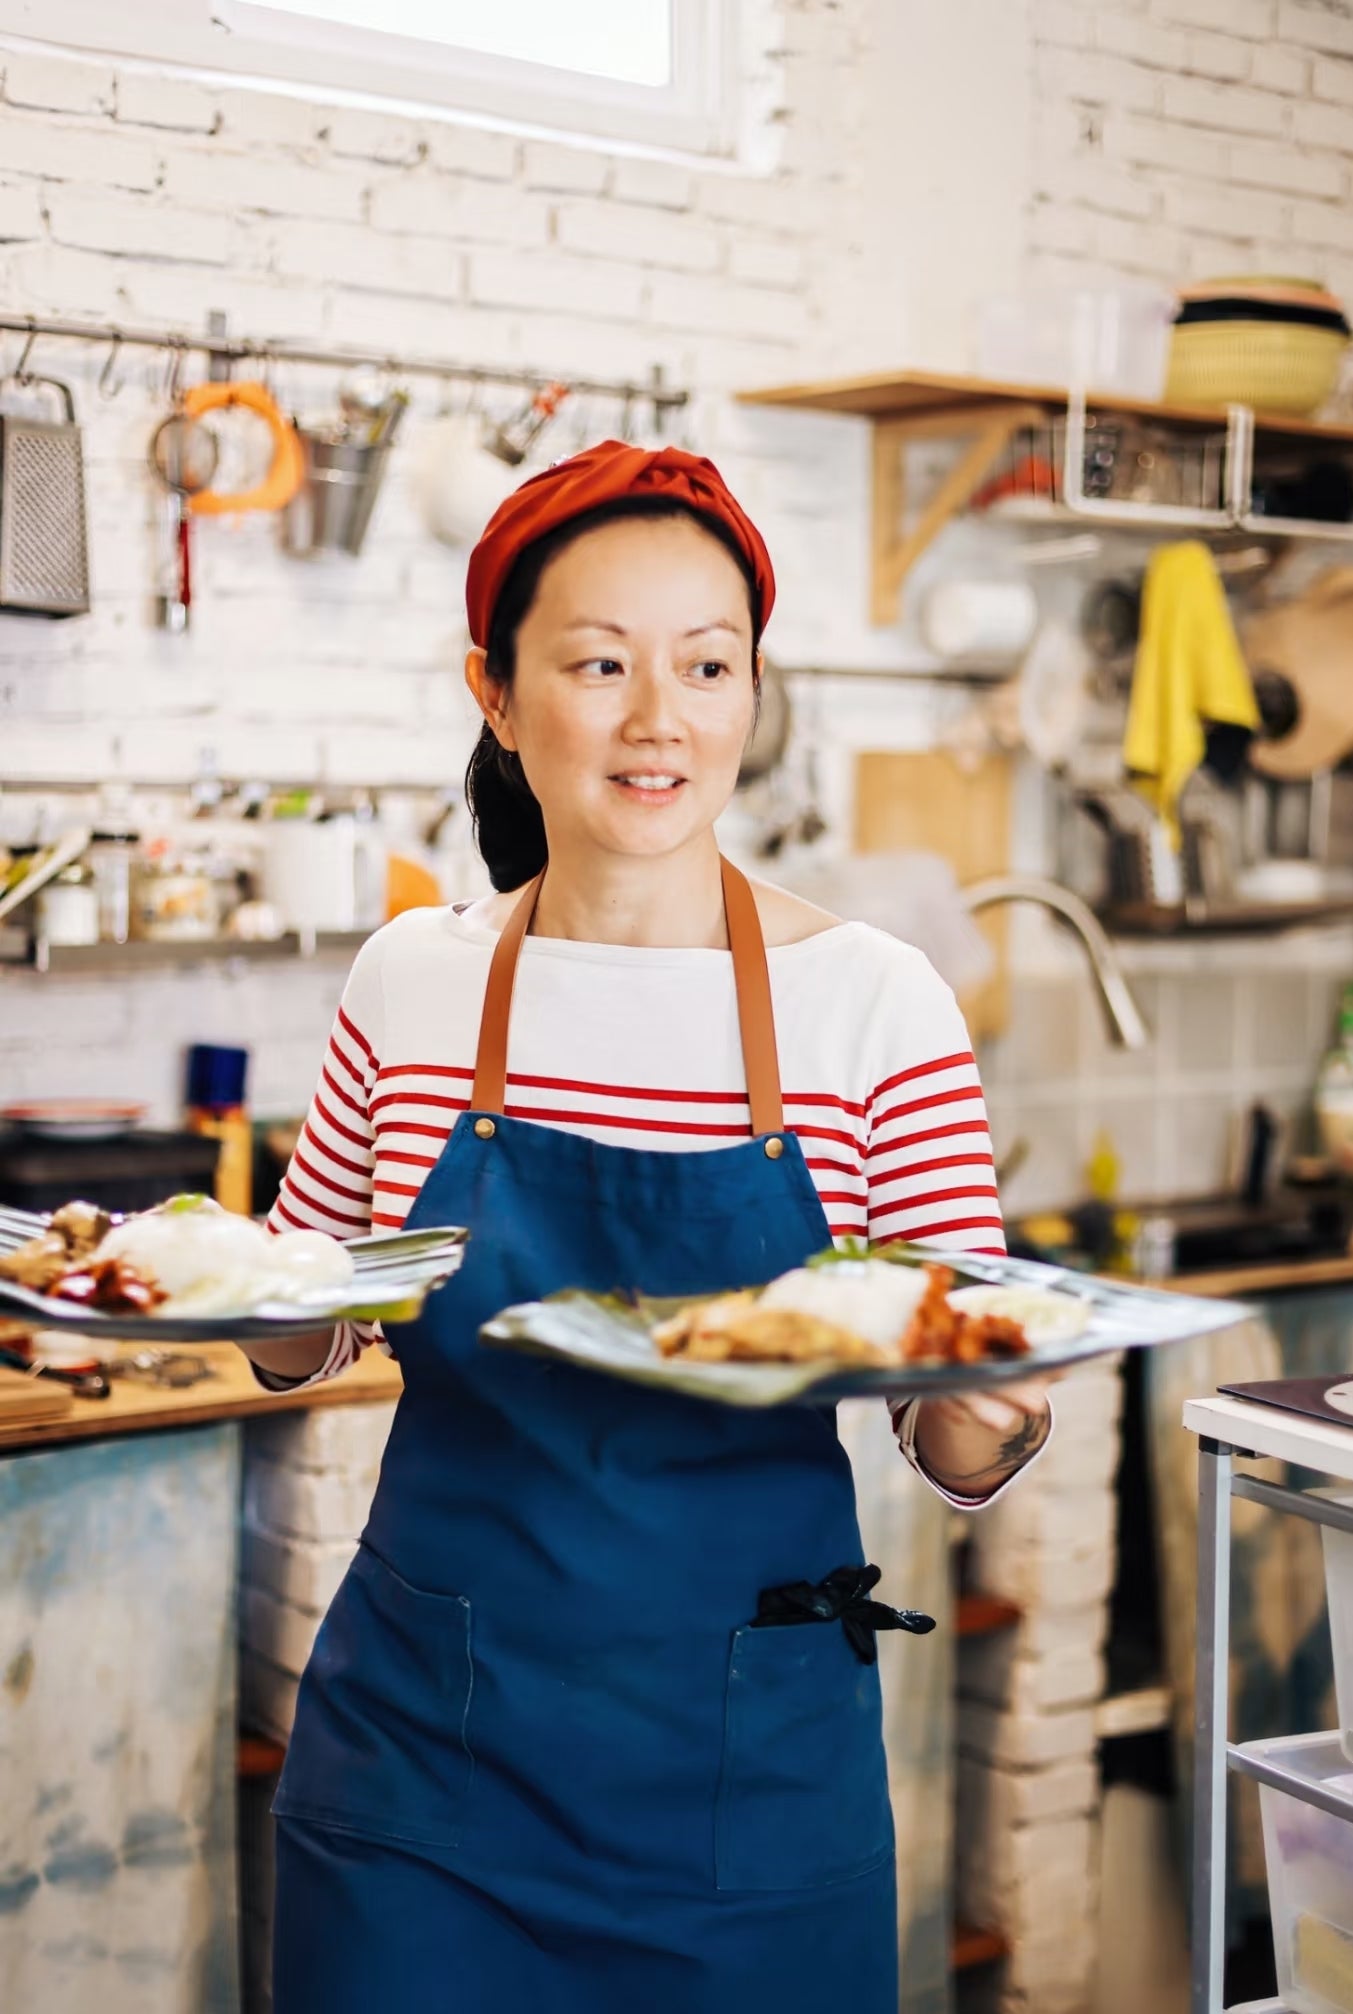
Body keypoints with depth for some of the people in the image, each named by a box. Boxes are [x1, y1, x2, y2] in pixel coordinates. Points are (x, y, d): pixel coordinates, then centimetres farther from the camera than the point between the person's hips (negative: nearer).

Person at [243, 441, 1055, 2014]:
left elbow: (962, 1459, -5)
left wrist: (985, 1406, -27)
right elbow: (302, 1339, 11)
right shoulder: (414, 981, -2)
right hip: (422, 1749, 2)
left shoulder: (873, 1002, -9)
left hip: (749, 1767, -1)